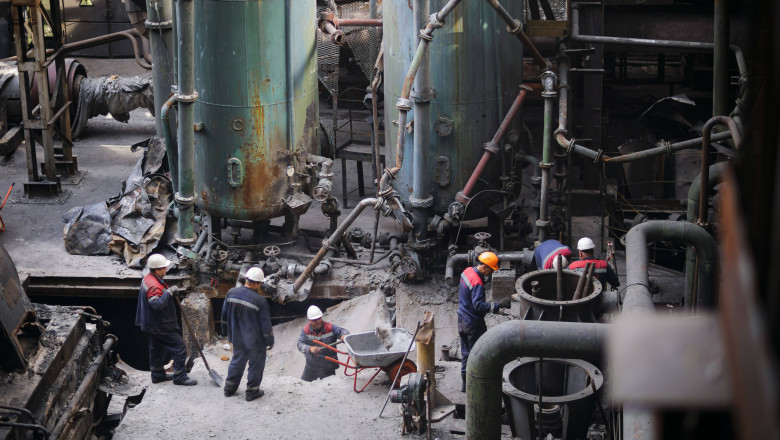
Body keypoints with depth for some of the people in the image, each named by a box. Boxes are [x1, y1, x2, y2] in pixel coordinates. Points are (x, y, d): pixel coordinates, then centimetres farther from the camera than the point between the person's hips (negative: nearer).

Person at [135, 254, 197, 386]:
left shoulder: (147, 279, 8)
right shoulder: (154, 286, -27)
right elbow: (157, 305, -38)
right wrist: (168, 293, -34)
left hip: (152, 324, 11)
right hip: (161, 326, -11)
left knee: (157, 349, 21)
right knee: (179, 347, -4)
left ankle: (158, 375, 33)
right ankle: (179, 376, 1)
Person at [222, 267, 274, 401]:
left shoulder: (231, 293, -8)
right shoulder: (260, 301, -24)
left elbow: (224, 315, 6)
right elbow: (266, 325, -16)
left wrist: (229, 332, 21)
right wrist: (270, 341, -1)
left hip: (237, 338, 6)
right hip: (255, 341, -5)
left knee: (237, 361, 24)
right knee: (256, 365, 13)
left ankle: (229, 387, 34)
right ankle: (252, 391, 22)